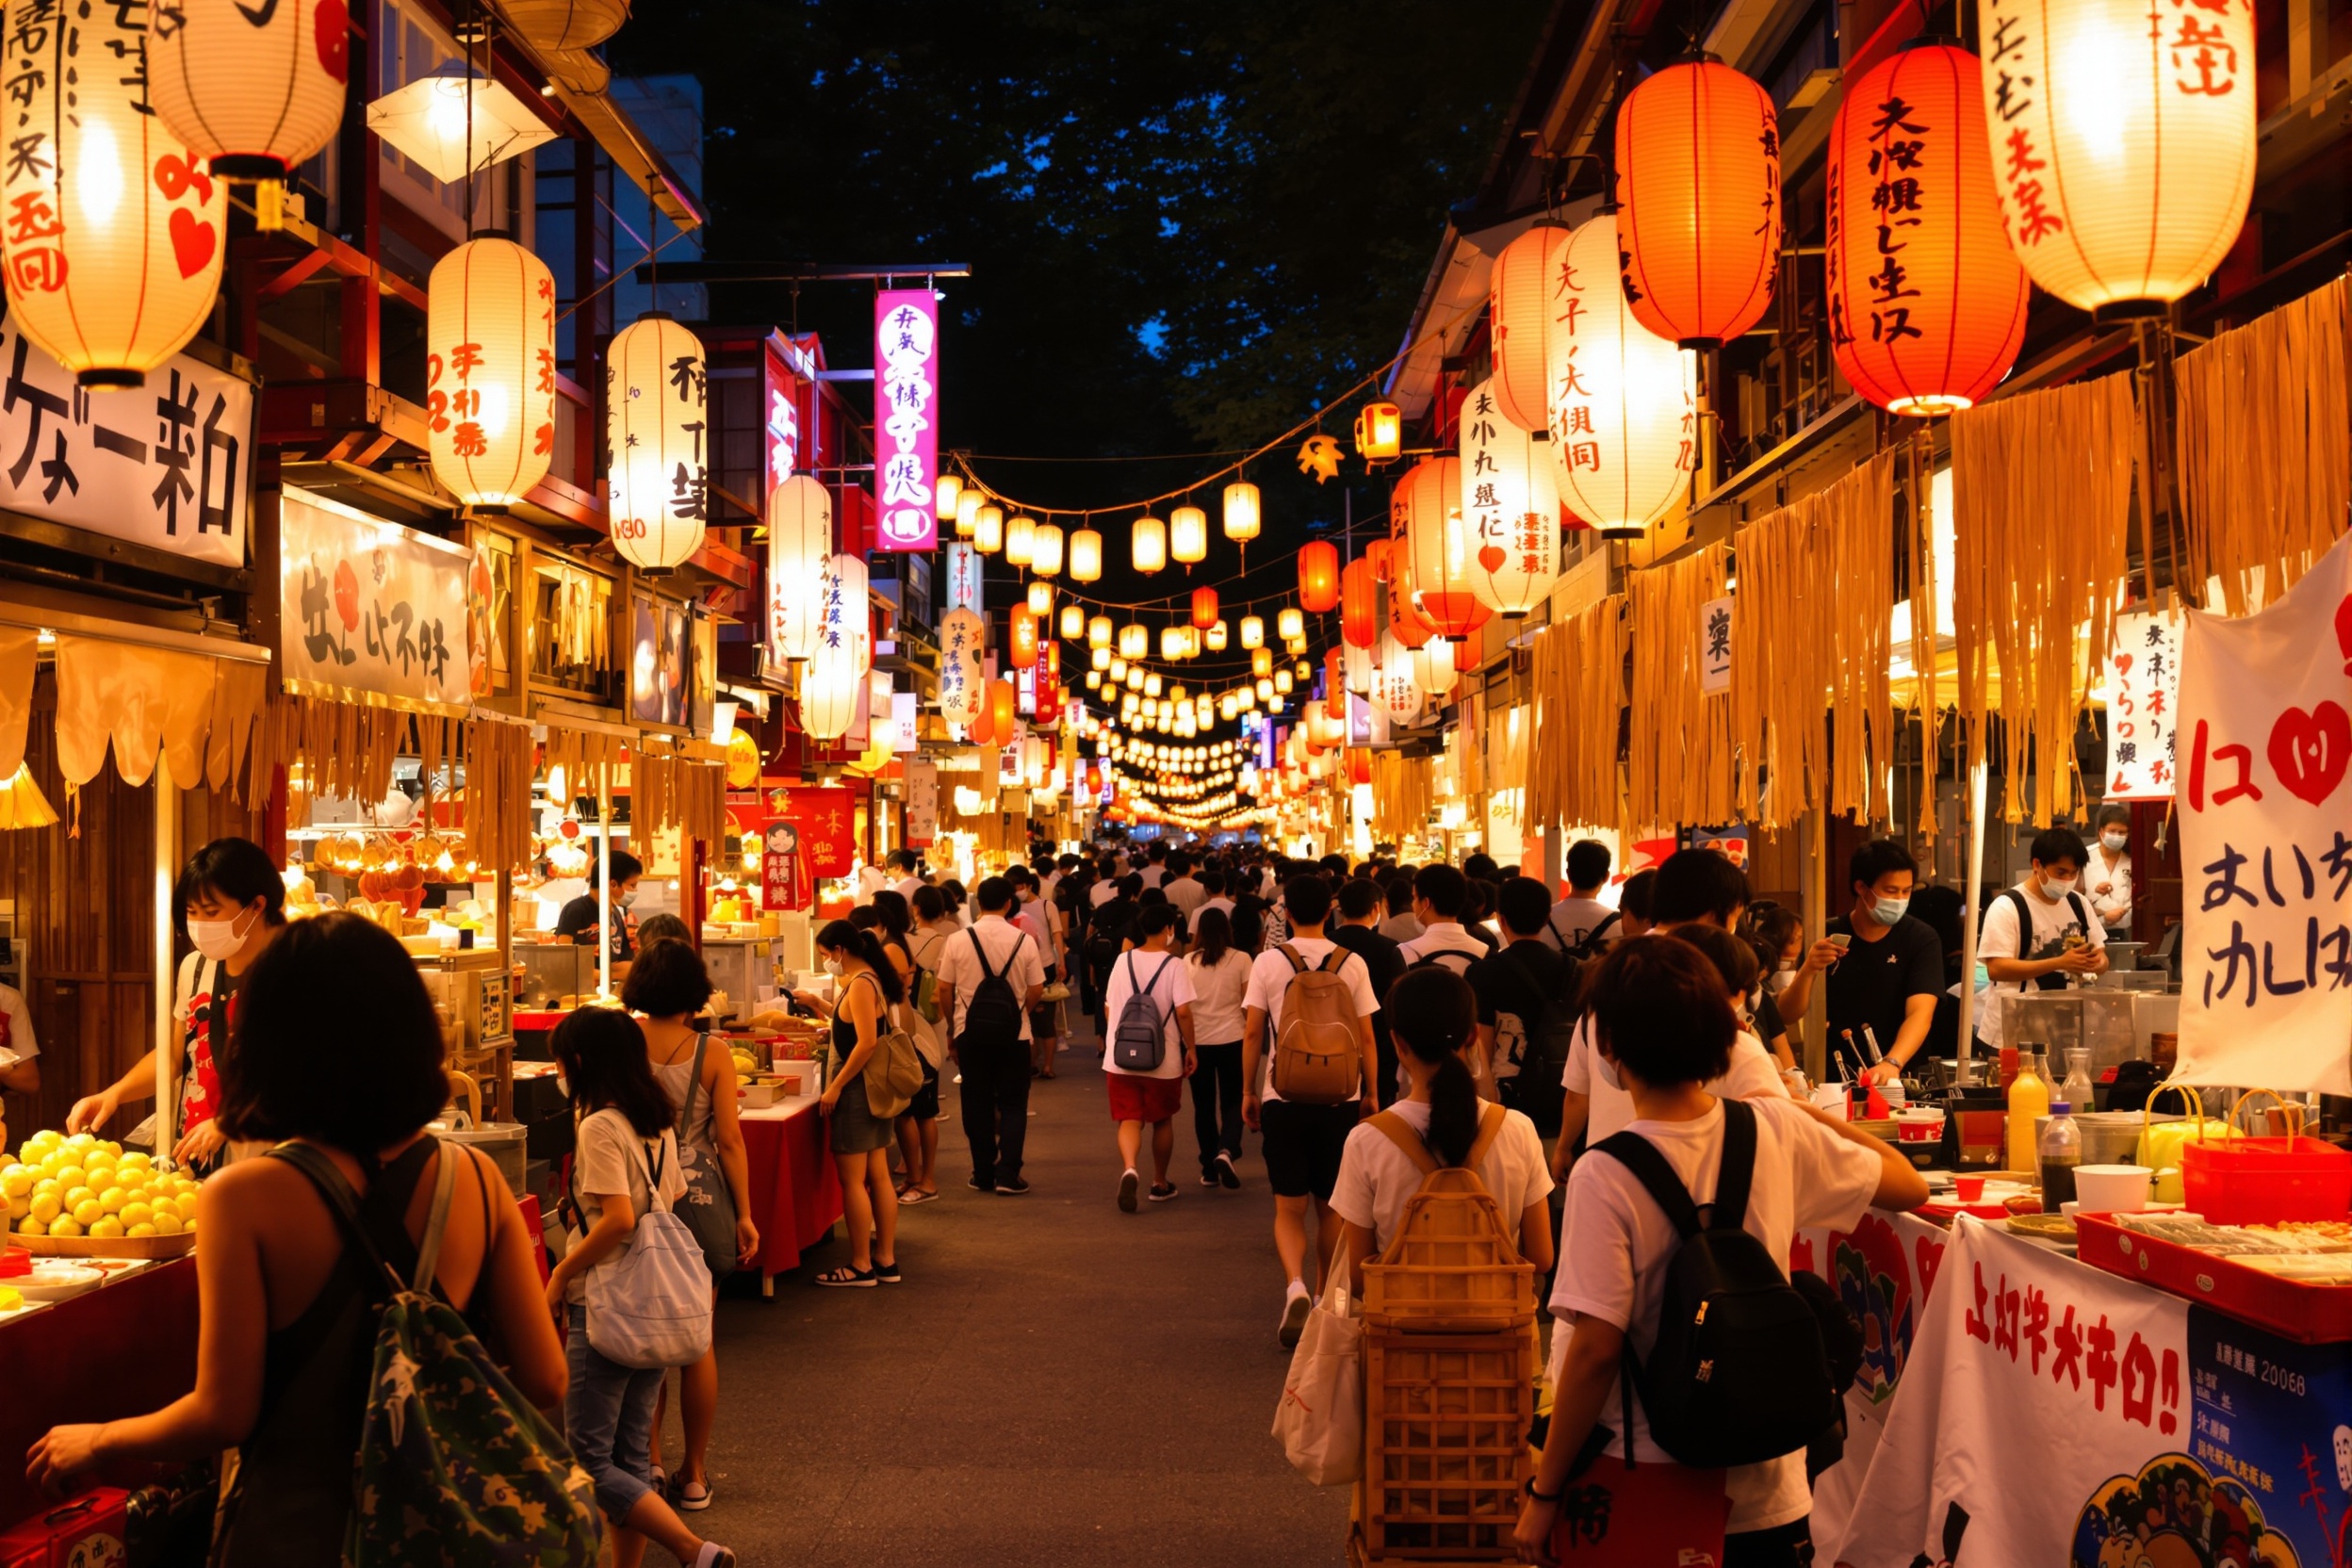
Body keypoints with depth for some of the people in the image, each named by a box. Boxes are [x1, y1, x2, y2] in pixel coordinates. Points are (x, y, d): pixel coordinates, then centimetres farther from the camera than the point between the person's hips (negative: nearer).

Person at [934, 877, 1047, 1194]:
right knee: (1012, 1104, 8)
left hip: (970, 1033, 1)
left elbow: (944, 989, -1)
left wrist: (951, 1024, 14)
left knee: (977, 1104, 11)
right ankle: (1008, 1174, 1)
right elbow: (1036, 990, -3)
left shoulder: (958, 941, -6)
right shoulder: (1024, 941, -7)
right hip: (1013, 1032, -1)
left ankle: (983, 1174, 15)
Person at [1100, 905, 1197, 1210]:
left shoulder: (1123, 961, 4)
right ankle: (1160, 1184, 27)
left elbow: (1110, 1006, 10)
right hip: (1163, 1059, -2)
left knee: (1130, 1120, 1)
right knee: (1162, 1121, 16)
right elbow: (1183, 1012, -17)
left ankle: (1129, 1168, -27)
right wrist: (1191, 1050, -6)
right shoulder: (1174, 965, -9)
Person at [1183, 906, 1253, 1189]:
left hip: (1198, 1041, 1)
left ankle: (1209, 1170, 14)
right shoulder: (1241, 960, -6)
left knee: (1204, 1105, 12)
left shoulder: (1188, 962, -2)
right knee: (1232, 1101, 10)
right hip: (1232, 1039, -1)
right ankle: (1226, 1150, -16)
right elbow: (1249, 1002, -6)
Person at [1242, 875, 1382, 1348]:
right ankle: (1325, 1298, 24)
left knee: (1289, 1207, 3)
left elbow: (1252, 1033, -3)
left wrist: (1248, 1091, 7)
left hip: (1283, 1096, -1)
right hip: (1340, 1098, 1)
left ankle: (1295, 1285, -20)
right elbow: (1366, 1037, 1)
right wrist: (1371, 1094, 10)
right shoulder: (1352, 964, -2)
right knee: (1330, 1207, 14)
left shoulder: (1268, 962, -4)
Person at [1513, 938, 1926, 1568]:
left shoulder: (1605, 1178, -19)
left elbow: (1597, 1348, -20)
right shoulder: (1779, 1132, -7)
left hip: (1647, 1500, -3)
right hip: (1769, 1494, 4)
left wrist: (1543, 1494, -10)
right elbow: (1910, 1186, 9)